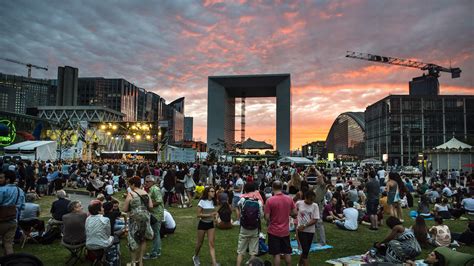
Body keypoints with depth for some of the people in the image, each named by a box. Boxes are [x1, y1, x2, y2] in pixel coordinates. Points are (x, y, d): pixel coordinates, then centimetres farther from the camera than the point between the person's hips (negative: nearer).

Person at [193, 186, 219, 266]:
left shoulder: (213, 202, 3)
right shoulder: (202, 201, -13)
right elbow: (198, 215, -15)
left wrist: (215, 215, -1)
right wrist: (209, 215, -24)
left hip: (211, 224, 4)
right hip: (202, 224, -4)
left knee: (211, 244, -3)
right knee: (199, 243, 11)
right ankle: (195, 257, 38)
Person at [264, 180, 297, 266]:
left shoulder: (270, 200, -16)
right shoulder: (289, 199, -4)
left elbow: (267, 217, -15)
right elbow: (295, 213, 2)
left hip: (274, 231, -4)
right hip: (285, 231, 4)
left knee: (276, 254, 6)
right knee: (287, 252, 17)